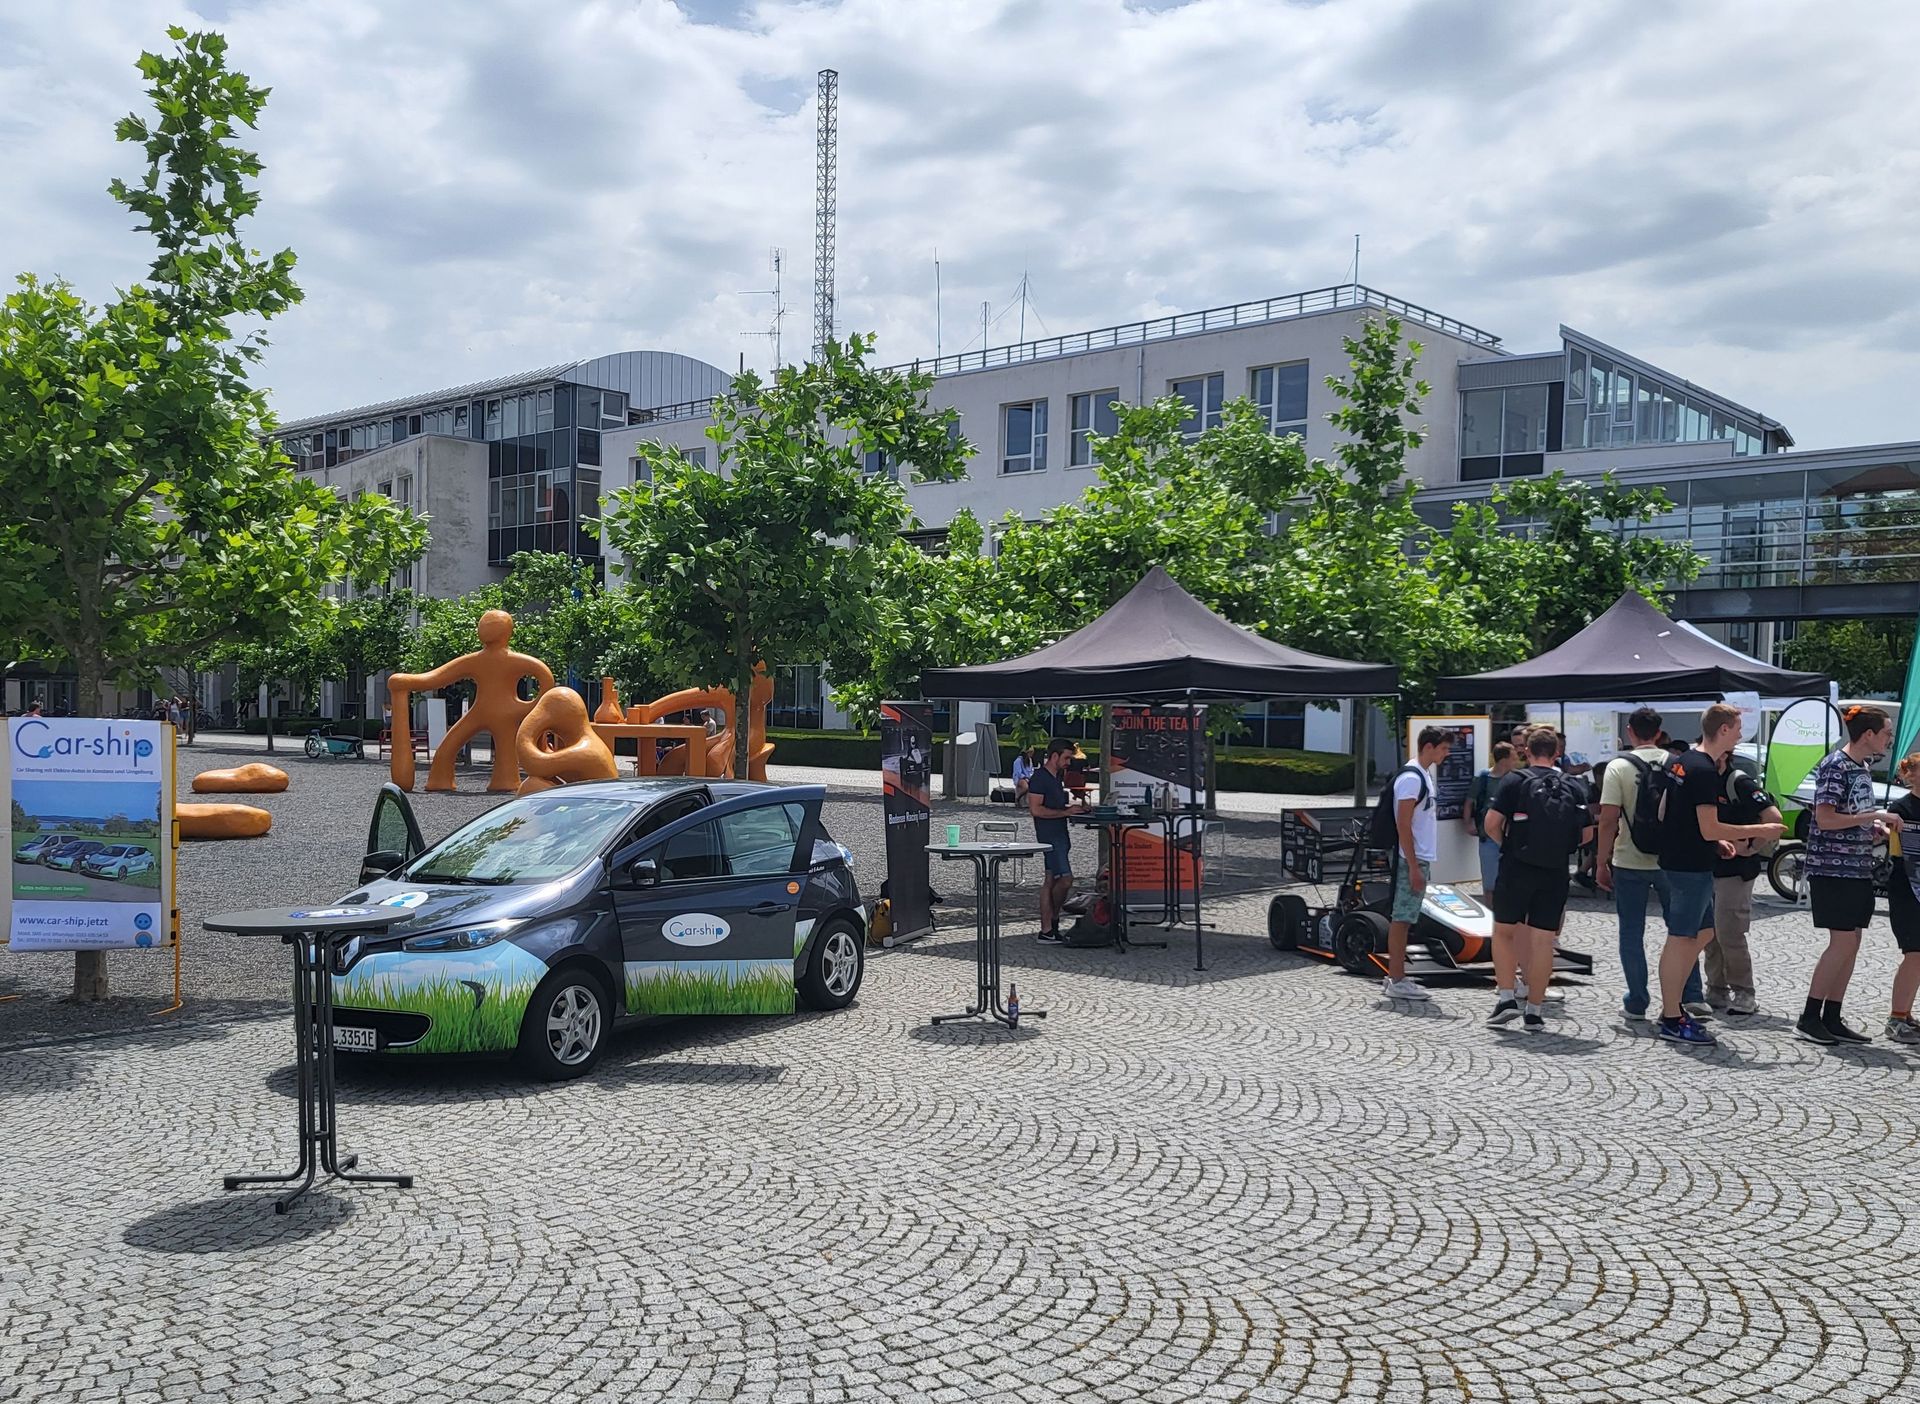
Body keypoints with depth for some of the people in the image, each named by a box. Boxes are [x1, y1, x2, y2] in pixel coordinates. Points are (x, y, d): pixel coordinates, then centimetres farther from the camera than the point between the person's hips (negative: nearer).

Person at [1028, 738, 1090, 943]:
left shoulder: (1057, 777, 17)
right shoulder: (1039, 778, -12)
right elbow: (1036, 809, -19)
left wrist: (1075, 805, 11)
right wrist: (1066, 812, -16)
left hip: (1060, 835, 10)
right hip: (1049, 836, -10)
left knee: (1051, 881, 8)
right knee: (1066, 879, -13)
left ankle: (1047, 930, 9)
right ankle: (1053, 920, 5)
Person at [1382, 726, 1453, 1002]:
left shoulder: (1423, 775, 15)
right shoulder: (1411, 778, -16)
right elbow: (1403, 825, -20)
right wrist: (1414, 867, -21)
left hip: (1420, 858, 10)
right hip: (1411, 859, -10)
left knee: (1403, 918, 12)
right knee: (1401, 918, -5)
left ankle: (1397, 977, 18)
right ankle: (1396, 981, -2)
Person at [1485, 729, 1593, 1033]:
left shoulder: (1515, 781, -5)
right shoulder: (1574, 787, 6)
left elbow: (1492, 824, -10)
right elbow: (1587, 834, 7)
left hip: (1517, 868, -2)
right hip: (1555, 874, 3)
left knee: (1503, 931, 13)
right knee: (1543, 940, 5)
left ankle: (1507, 997, 4)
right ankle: (1534, 1012, 9)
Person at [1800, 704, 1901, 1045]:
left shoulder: (1864, 766, 14)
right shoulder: (1835, 765, -13)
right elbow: (1825, 818, -20)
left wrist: (1879, 827, 5)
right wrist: (1876, 816, -17)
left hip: (1858, 868, 9)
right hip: (1832, 867, -9)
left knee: (1851, 944, 8)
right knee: (1843, 943, -9)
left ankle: (1832, 1019, 13)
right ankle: (1808, 1018, -2)